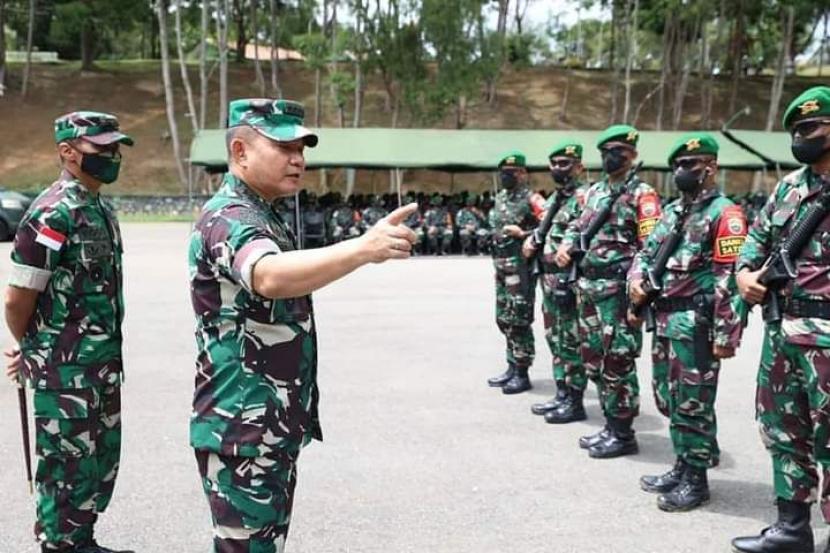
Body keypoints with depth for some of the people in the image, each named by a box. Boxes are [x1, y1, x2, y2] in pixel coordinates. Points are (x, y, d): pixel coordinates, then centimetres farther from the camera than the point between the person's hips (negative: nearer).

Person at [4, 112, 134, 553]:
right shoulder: (53, 213, -17)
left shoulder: (101, 209, 9)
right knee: (69, 466, 5)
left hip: (103, 363, 8)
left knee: (102, 461, 18)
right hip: (66, 368, -8)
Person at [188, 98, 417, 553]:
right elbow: (269, 276, -42)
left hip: (273, 425, 10)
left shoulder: (261, 215, 13)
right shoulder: (229, 217, -20)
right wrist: (362, 249, -55)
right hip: (242, 430, -10)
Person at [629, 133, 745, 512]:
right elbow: (647, 252, 23)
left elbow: (730, 279, -15)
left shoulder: (724, 213, -9)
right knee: (669, 399, 15)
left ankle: (696, 479, 11)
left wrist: (725, 334, -19)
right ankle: (682, 467, 29)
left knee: (693, 403, -1)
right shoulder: (671, 211, 16)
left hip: (695, 322, -8)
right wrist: (637, 278, 1)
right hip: (664, 319, 8)